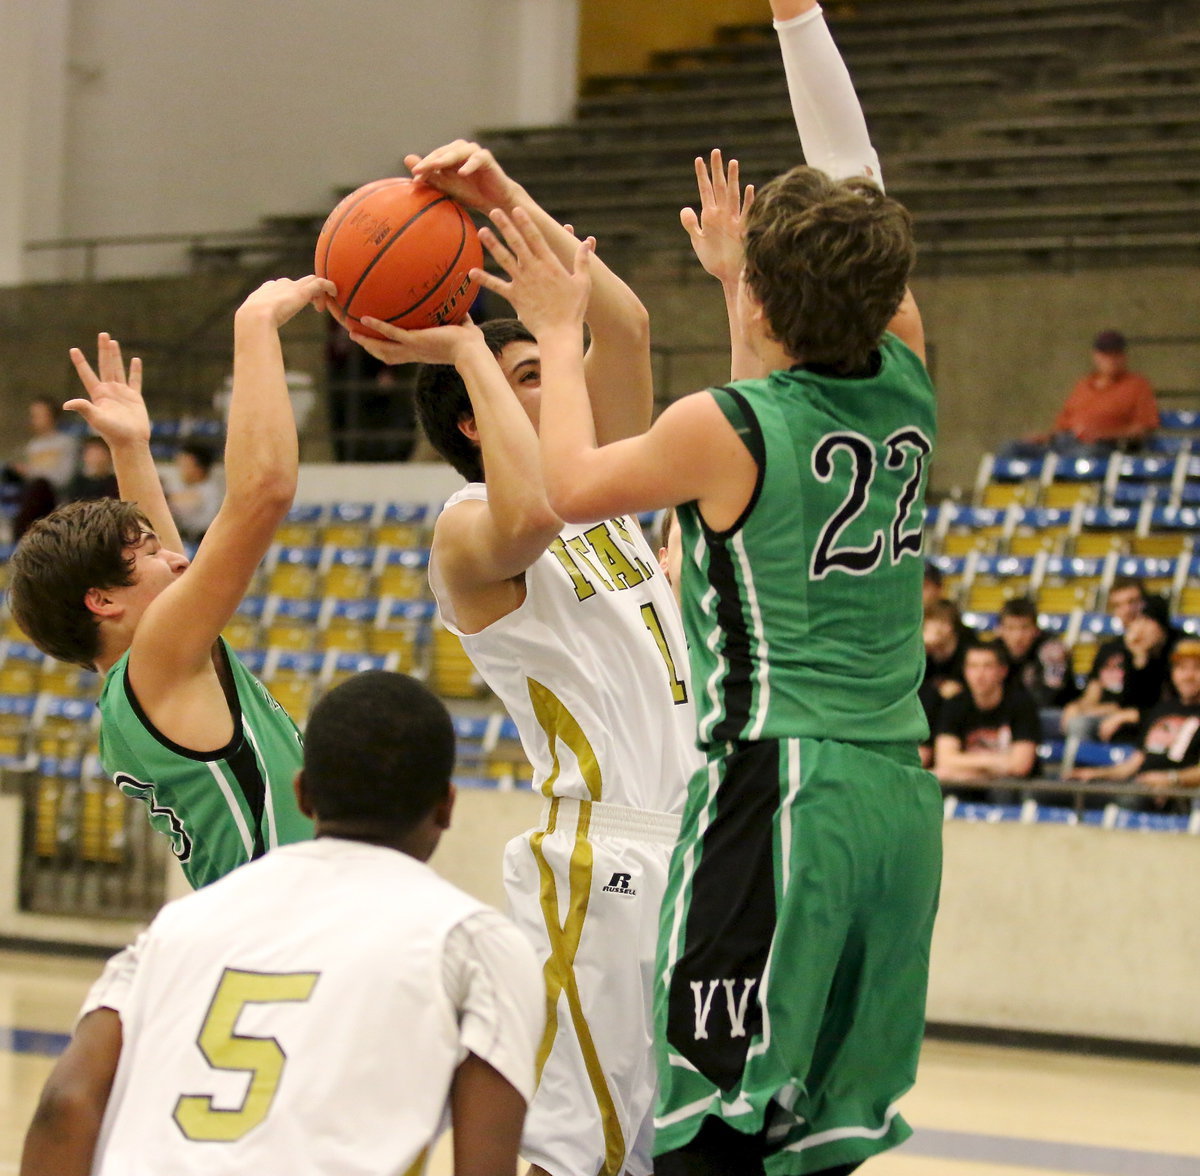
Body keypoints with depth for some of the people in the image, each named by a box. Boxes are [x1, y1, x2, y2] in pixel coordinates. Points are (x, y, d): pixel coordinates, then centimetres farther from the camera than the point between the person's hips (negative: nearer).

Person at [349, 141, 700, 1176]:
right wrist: (467, 350, -22)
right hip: (600, 861, -8)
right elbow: (528, 517, -31)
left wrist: (509, 202, -2)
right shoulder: (470, 528, -6)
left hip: (690, 852, 8)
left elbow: (626, 326, 7)